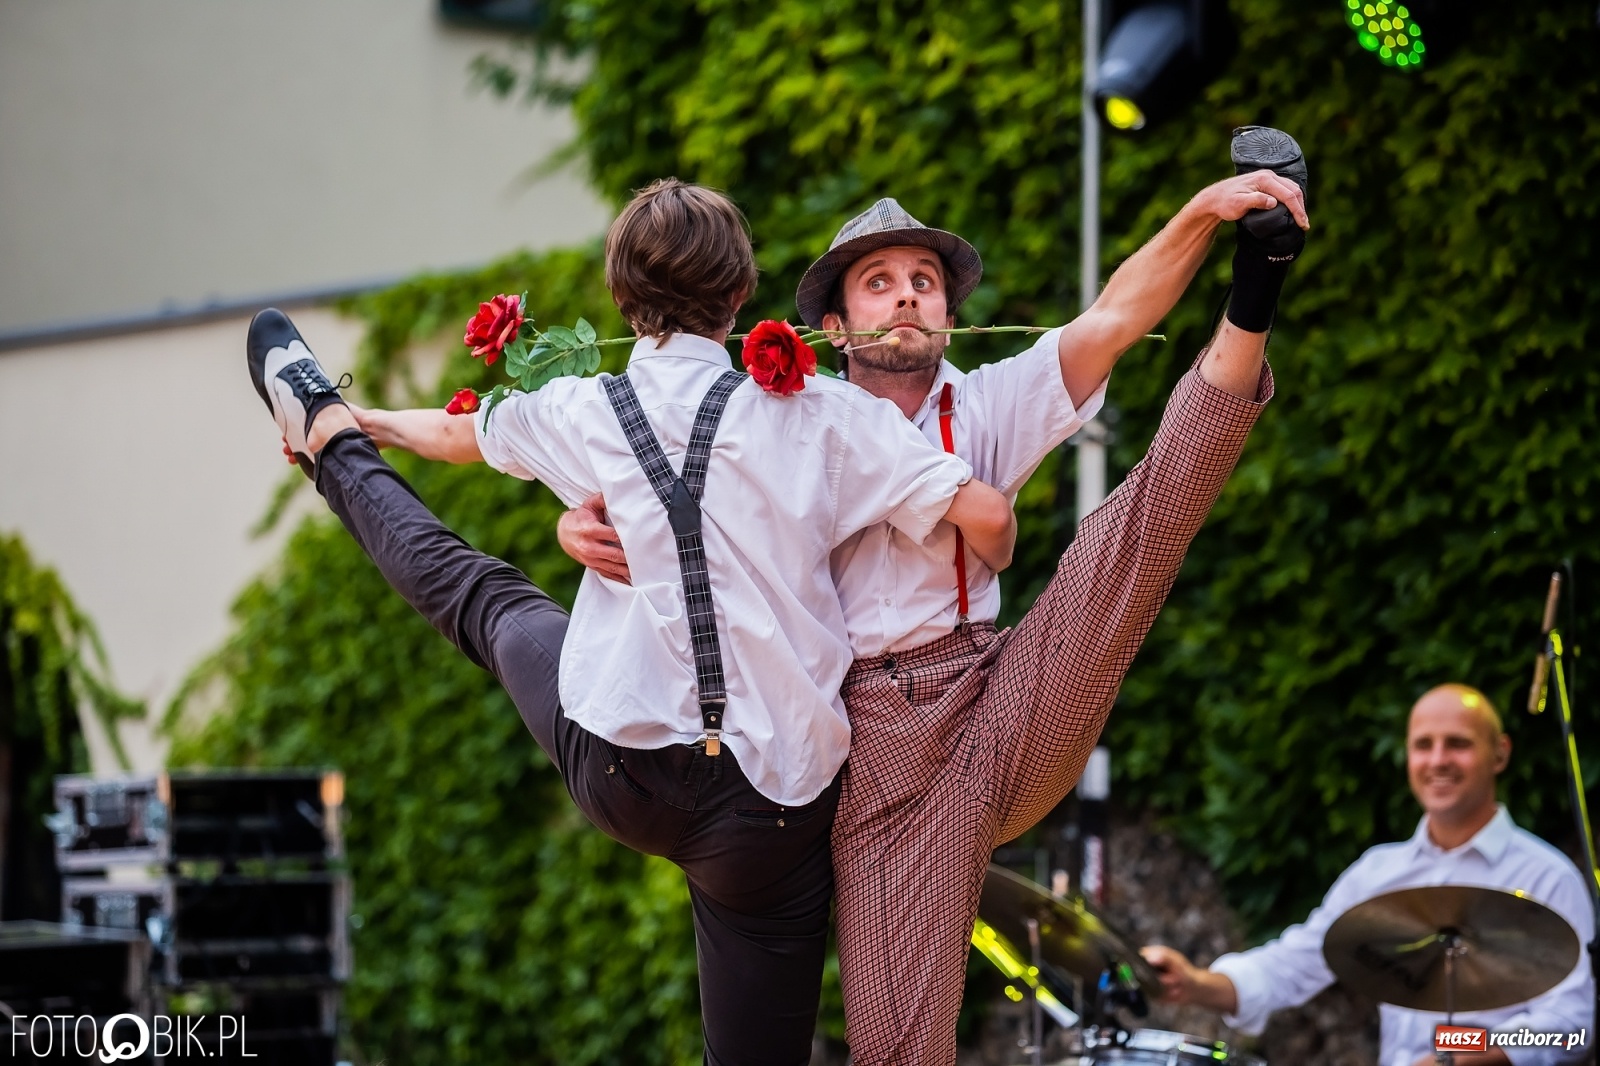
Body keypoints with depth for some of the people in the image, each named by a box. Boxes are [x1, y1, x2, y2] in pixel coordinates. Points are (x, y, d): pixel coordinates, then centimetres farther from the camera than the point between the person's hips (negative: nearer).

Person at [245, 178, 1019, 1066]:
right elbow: (989, 517, -10)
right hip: (773, 808, -3)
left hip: (614, 775, 3)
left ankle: (329, 433, 53)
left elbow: (459, 436, 24)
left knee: (476, 592, 29)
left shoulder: (576, 413, 2)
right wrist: (982, 584, 16)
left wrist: (369, 421, 48)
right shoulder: (817, 416, -7)